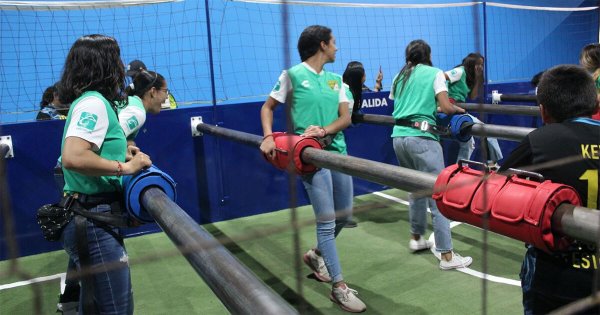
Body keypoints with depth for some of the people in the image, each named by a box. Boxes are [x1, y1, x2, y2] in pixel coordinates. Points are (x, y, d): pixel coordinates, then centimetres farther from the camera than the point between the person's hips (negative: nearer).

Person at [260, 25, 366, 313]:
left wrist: (324, 130, -16)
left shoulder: (335, 79, 13)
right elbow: (268, 107, 5)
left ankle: (316, 255, 41)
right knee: (327, 221, -5)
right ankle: (339, 287, 6)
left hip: (338, 151, 7)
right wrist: (268, 137, -12)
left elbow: (346, 118, 4)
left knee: (344, 214, 15)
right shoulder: (293, 75, -2)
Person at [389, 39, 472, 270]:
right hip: (421, 138, -6)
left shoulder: (399, 77, 19)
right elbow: (446, 107, -5)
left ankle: (416, 238, 32)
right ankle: (447, 256, -2)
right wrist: (459, 109, 15)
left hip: (399, 137, 7)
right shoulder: (434, 73, 4)